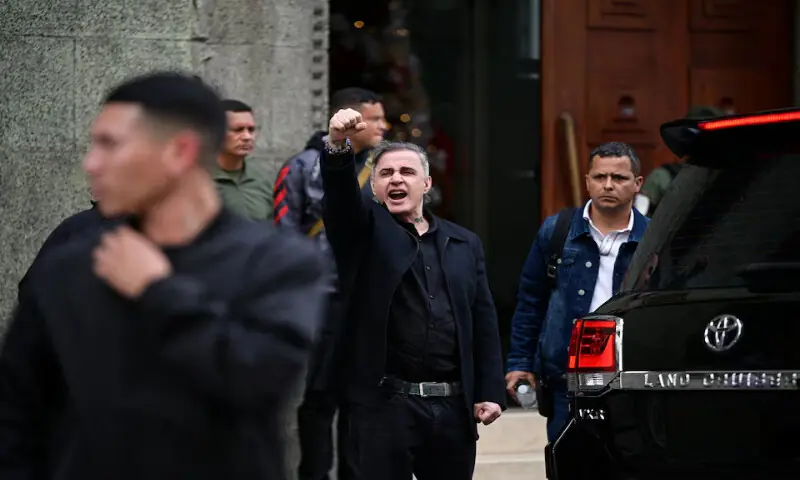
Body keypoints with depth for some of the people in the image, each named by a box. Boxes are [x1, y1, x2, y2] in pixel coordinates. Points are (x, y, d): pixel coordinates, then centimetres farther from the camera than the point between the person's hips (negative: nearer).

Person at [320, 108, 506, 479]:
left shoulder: (464, 243, 15)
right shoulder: (366, 229, 6)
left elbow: (484, 323, 12)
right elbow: (340, 195, -16)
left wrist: (490, 393, 4)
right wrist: (339, 145, -35)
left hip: (453, 407, 4)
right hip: (384, 404, -3)